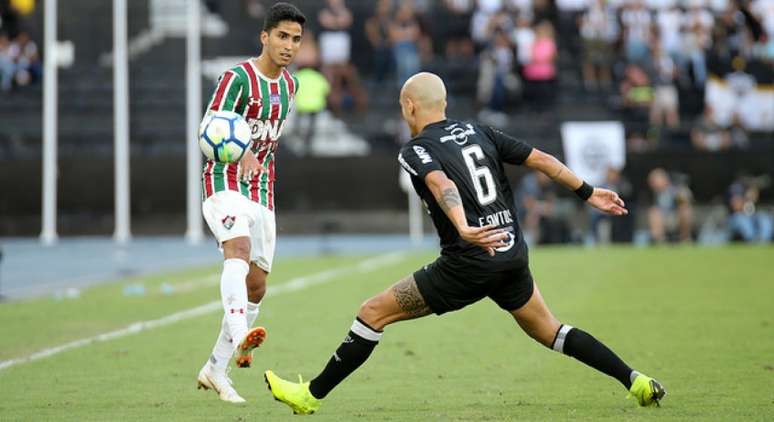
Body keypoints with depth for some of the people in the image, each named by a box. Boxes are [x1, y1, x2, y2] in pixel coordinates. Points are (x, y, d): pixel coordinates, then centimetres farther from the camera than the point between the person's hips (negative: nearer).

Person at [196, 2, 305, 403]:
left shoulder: (289, 85, 11)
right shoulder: (238, 77, -12)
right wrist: (240, 155, -36)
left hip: (261, 193, 7)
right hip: (225, 184, -7)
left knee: (256, 286, 5)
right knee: (238, 250, -33)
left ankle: (215, 368, 17)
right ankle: (240, 335, -55)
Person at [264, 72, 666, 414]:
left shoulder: (415, 149, -5)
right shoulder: (478, 131, 14)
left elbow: (442, 184, -26)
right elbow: (541, 159, 12)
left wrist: (463, 229, -42)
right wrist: (588, 192, 19)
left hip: (468, 264, -6)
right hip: (513, 256, 6)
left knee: (373, 312, 2)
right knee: (547, 330, 25)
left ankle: (312, 394, 5)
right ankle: (635, 381, 17)